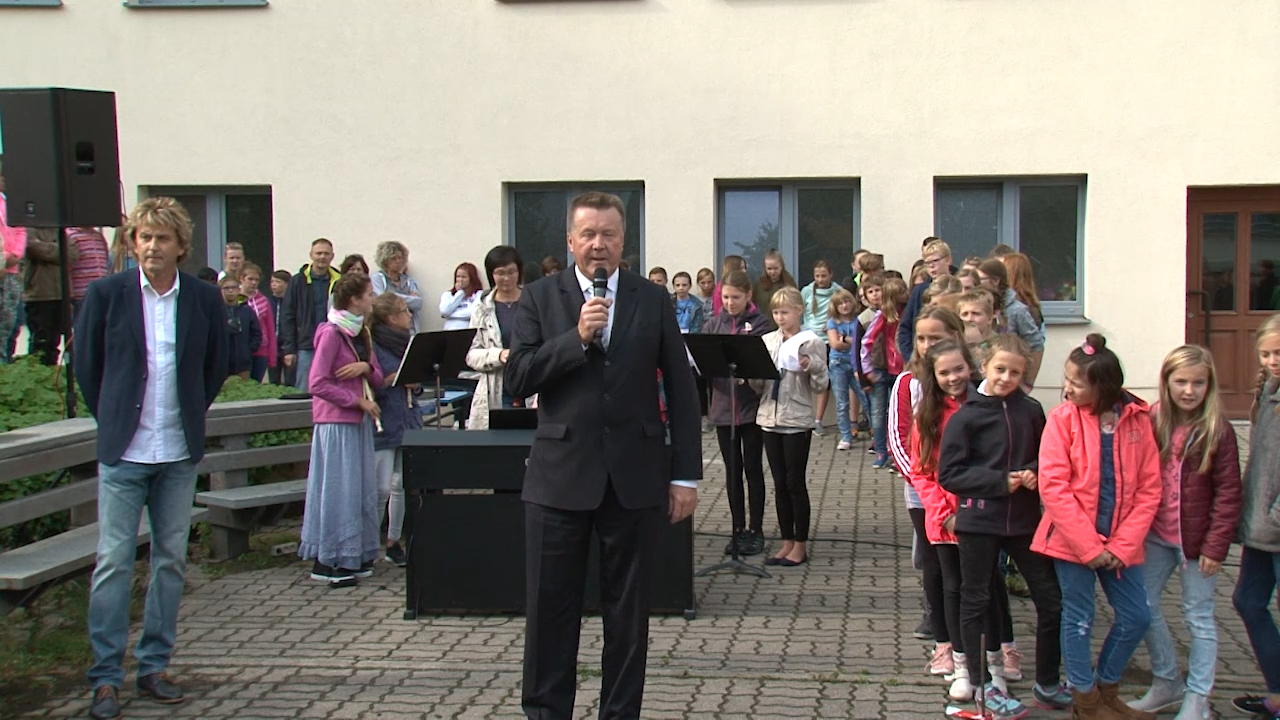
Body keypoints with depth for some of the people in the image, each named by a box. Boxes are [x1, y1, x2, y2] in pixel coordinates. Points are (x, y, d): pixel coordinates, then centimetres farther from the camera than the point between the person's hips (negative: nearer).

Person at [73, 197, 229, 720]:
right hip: (123, 452, -2)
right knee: (113, 561, -3)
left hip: (179, 453, 2)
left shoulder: (204, 298, 1)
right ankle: (106, 677, 5)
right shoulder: (106, 294, -3)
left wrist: (190, 415, 9)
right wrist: (113, 420, 7)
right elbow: (85, 363, 6)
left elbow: (217, 365, 13)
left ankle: (154, 666, 20)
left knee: (171, 560, 8)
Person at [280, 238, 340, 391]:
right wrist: (289, 349, -1)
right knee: (304, 393, 3)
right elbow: (287, 317, 4)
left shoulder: (339, 282, 3)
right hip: (306, 348, 0)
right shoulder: (298, 282, 4)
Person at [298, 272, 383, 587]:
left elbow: (378, 377, 14)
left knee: (362, 487, 9)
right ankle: (327, 561, 3)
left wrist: (366, 368, -9)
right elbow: (318, 383, -17)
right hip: (336, 421, -8)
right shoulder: (331, 333, -12)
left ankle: (355, 556, 17)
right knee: (337, 488, -5)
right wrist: (358, 401, -16)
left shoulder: (362, 332, 14)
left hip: (359, 420, 8)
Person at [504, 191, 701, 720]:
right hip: (560, 475, 0)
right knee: (550, 608, 5)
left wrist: (685, 475, 1)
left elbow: (680, 392, 5)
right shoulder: (540, 298, 4)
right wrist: (577, 337, -16)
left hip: (634, 477, 1)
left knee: (628, 610, 9)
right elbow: (517, 379, -4)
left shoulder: (653, 301, 5)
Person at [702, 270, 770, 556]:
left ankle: (756, 530, 14)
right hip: (723, 406, 3)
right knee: (732, 470, 10)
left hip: (752, 405, -3)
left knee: (752, 468, 5)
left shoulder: (760, 324, -3)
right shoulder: (713, 325, 7)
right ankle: (738, 529, 19)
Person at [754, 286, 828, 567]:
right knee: (780, 484, 10)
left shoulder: (811, 343, -5)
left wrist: (811, 367, -23)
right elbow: (758, 385, 9)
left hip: (797, 421, -5)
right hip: (770, 419, 5)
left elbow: (821, 387, -5)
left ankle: (800, 545, 11)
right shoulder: (767, 341, 8)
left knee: (795, 483, 1)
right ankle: (787, 542, 19)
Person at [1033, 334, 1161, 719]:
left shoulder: (1138, 420, -3)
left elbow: (1149, 490, -2)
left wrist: (1122, 546, -10)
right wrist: (1089, 547, -16)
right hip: (1071, 540, -3)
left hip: (1119, 545, 3)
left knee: (1136, 616, 9)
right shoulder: (1063, 418, -10)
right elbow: (1053, 487, -14)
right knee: (1079, 619, 6)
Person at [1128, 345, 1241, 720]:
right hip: (1157, 536, 4)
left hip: (1197, 540, -4)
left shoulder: (1218, 431, -11)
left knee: (1198, 616, 6)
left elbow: (1228, 494, -10)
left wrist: (1215, 546, -13)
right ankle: (1166, 683, 29)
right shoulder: (1152, 422, 0)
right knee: (1143, 605, 11)